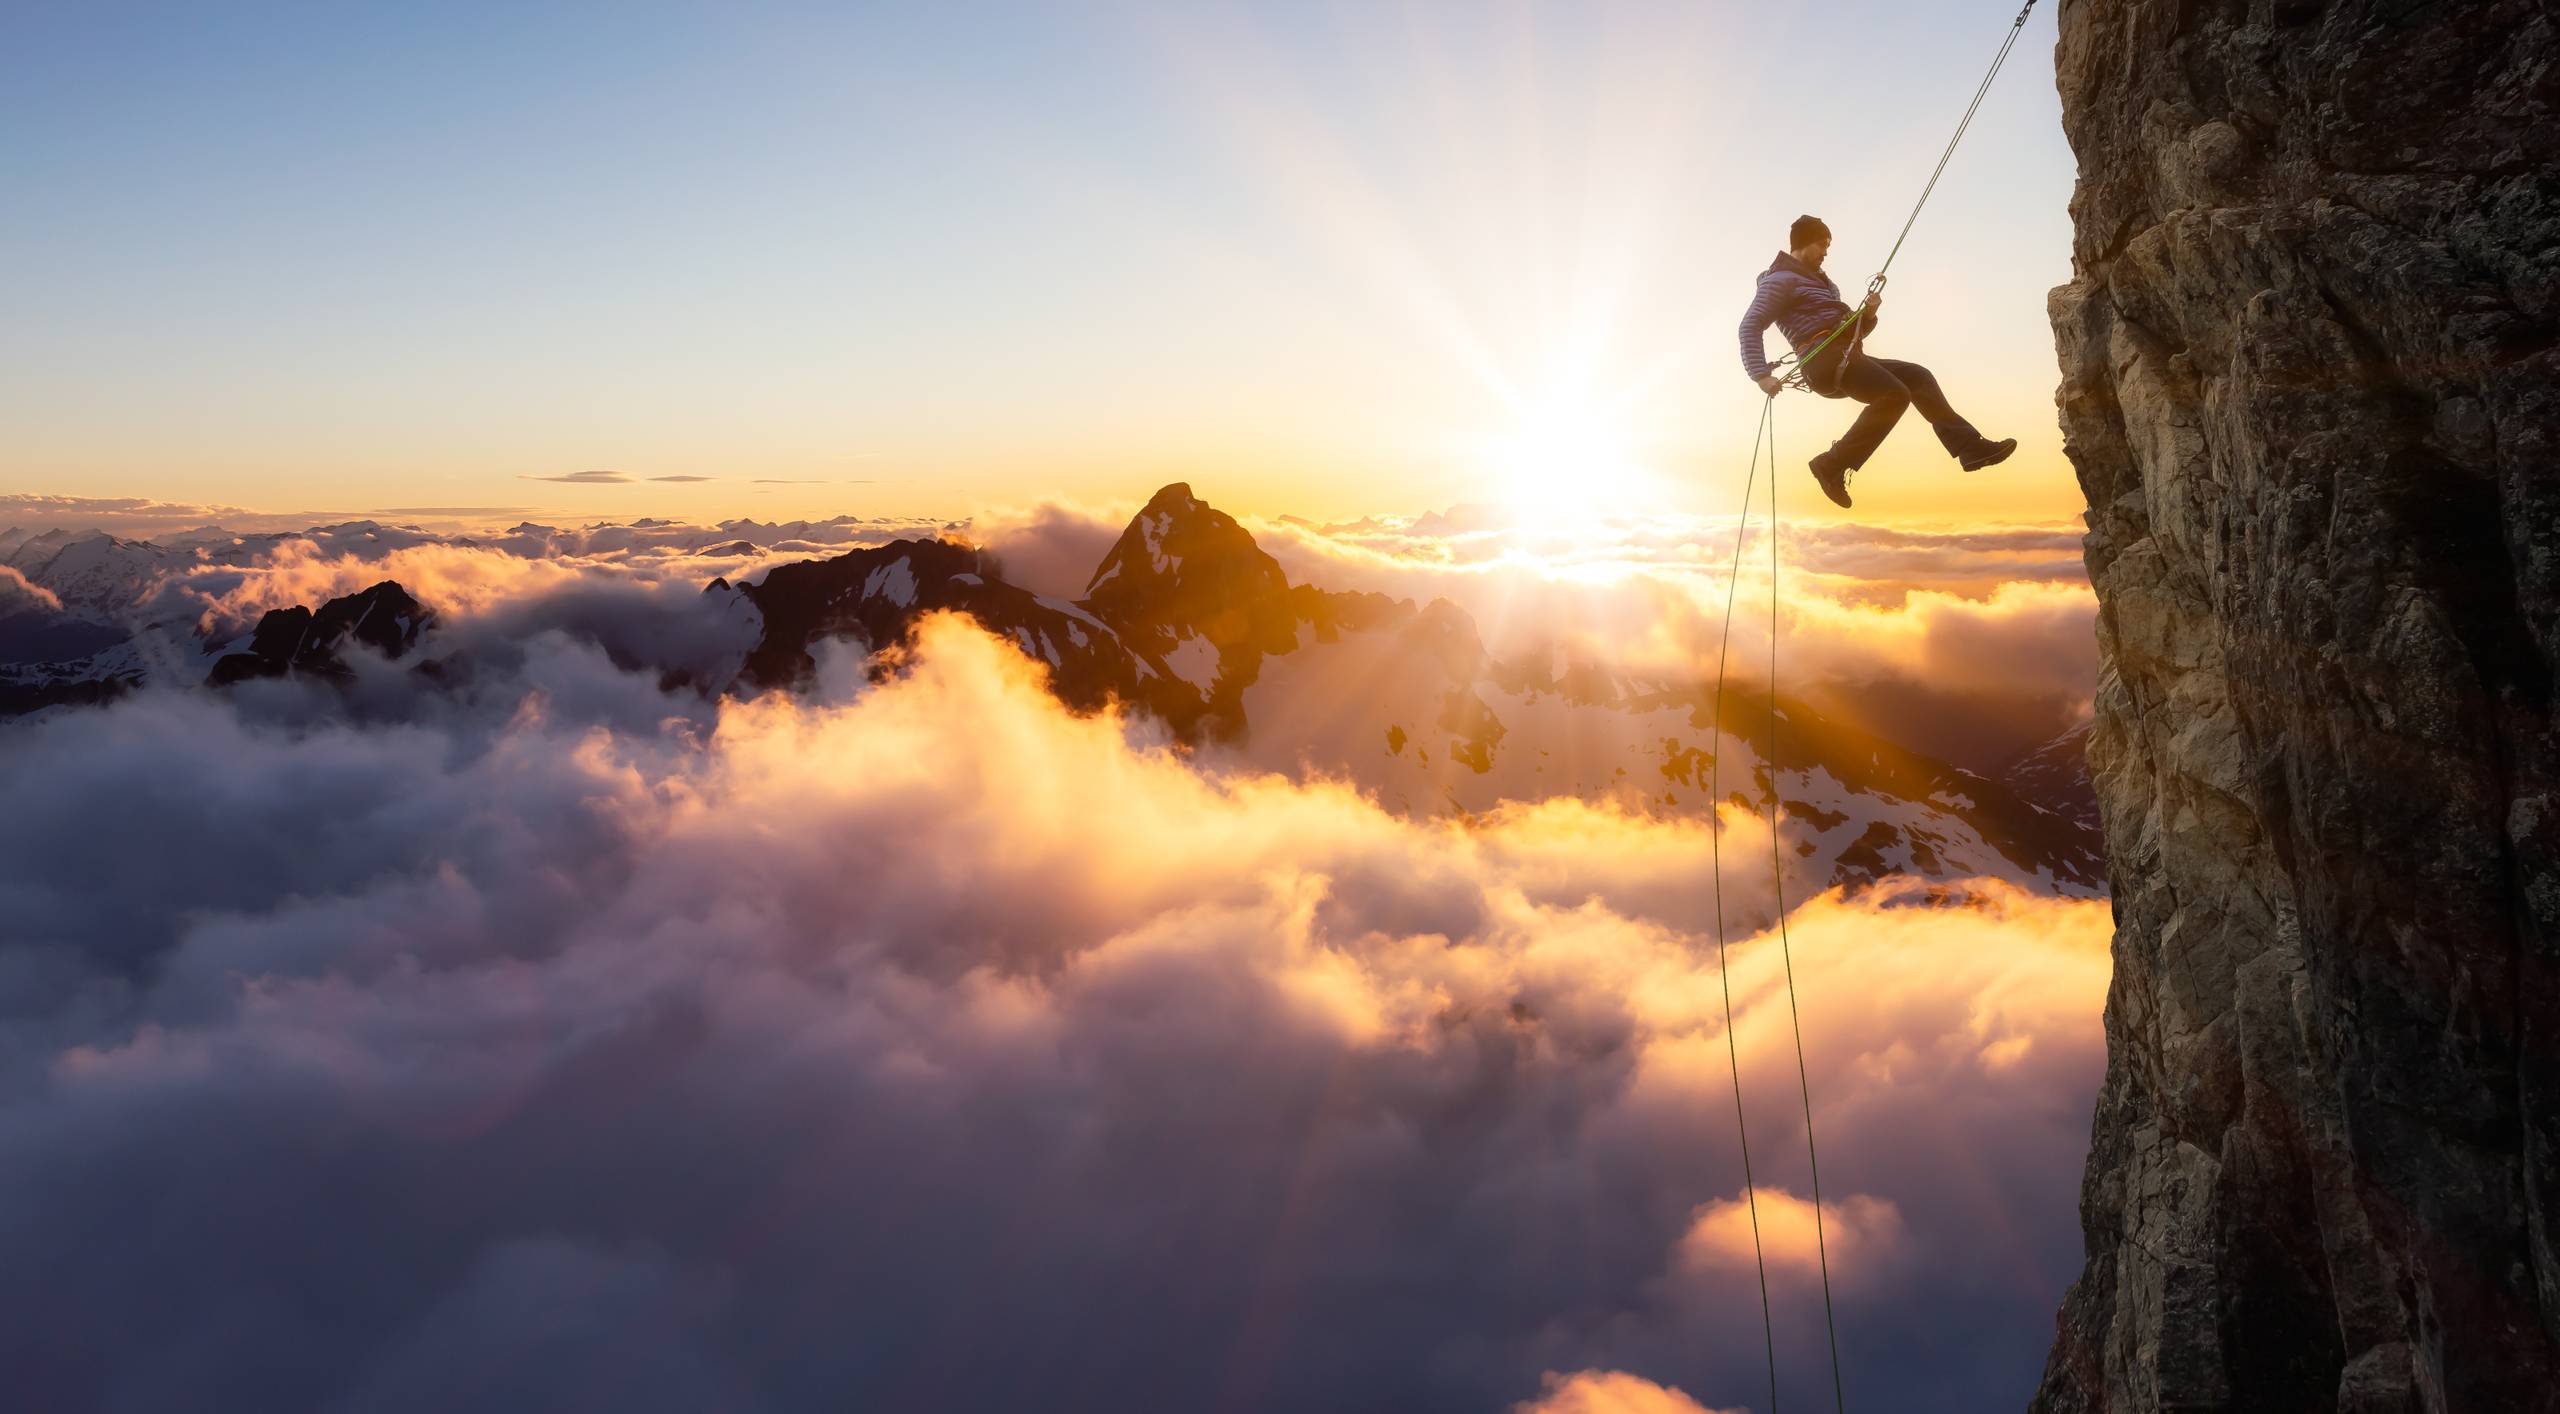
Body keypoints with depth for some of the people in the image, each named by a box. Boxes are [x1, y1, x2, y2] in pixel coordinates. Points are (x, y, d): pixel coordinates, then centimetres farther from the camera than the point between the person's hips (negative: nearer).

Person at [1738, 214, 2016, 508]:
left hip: (1846, 359, 10)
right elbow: (1750, 327, -14)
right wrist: (1761, 374, -26)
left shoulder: (1821, 282, 30)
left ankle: (1970, 447, 1)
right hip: (1824, 359, -10)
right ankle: (1833, 465, -24)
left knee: (1918, 377, 6)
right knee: (1894, 395, -24)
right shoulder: (1781, 280, -1)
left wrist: (1867, 315, 5)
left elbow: (1850, 330, 28)